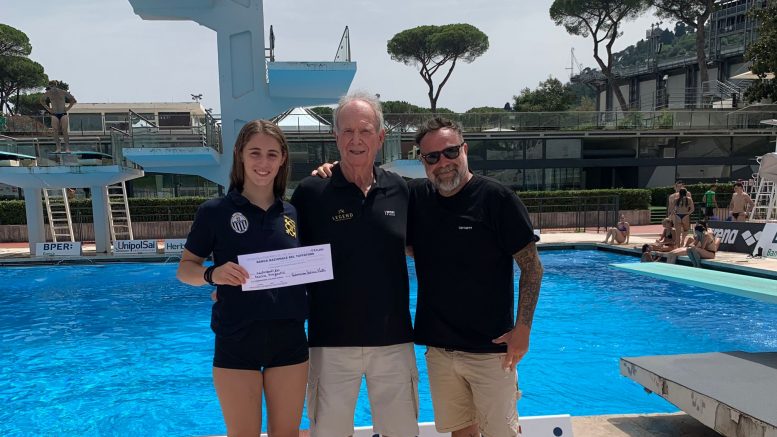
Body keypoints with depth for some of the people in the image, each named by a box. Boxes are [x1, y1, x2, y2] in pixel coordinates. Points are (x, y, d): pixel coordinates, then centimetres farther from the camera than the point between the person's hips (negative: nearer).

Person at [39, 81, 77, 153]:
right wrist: (48, 108, 9)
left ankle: (67, 148, -10)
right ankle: (58, 148, -5)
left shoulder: (63, 92, -3)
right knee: (55, 131, -7)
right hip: (54, 115, 2)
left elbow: (73, 100, 7)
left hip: (63, 114, -2)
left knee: (64, 131, -9)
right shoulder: (48, 93, 2)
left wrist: (68, 108, 0)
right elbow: (42, 100, 20)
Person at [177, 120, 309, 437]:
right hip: (236, 341, -3)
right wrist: (212, 275, -21)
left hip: (289, 339, 3)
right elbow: (184, 268, -1)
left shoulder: (292, 214, 4)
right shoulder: (215, 211, -5)